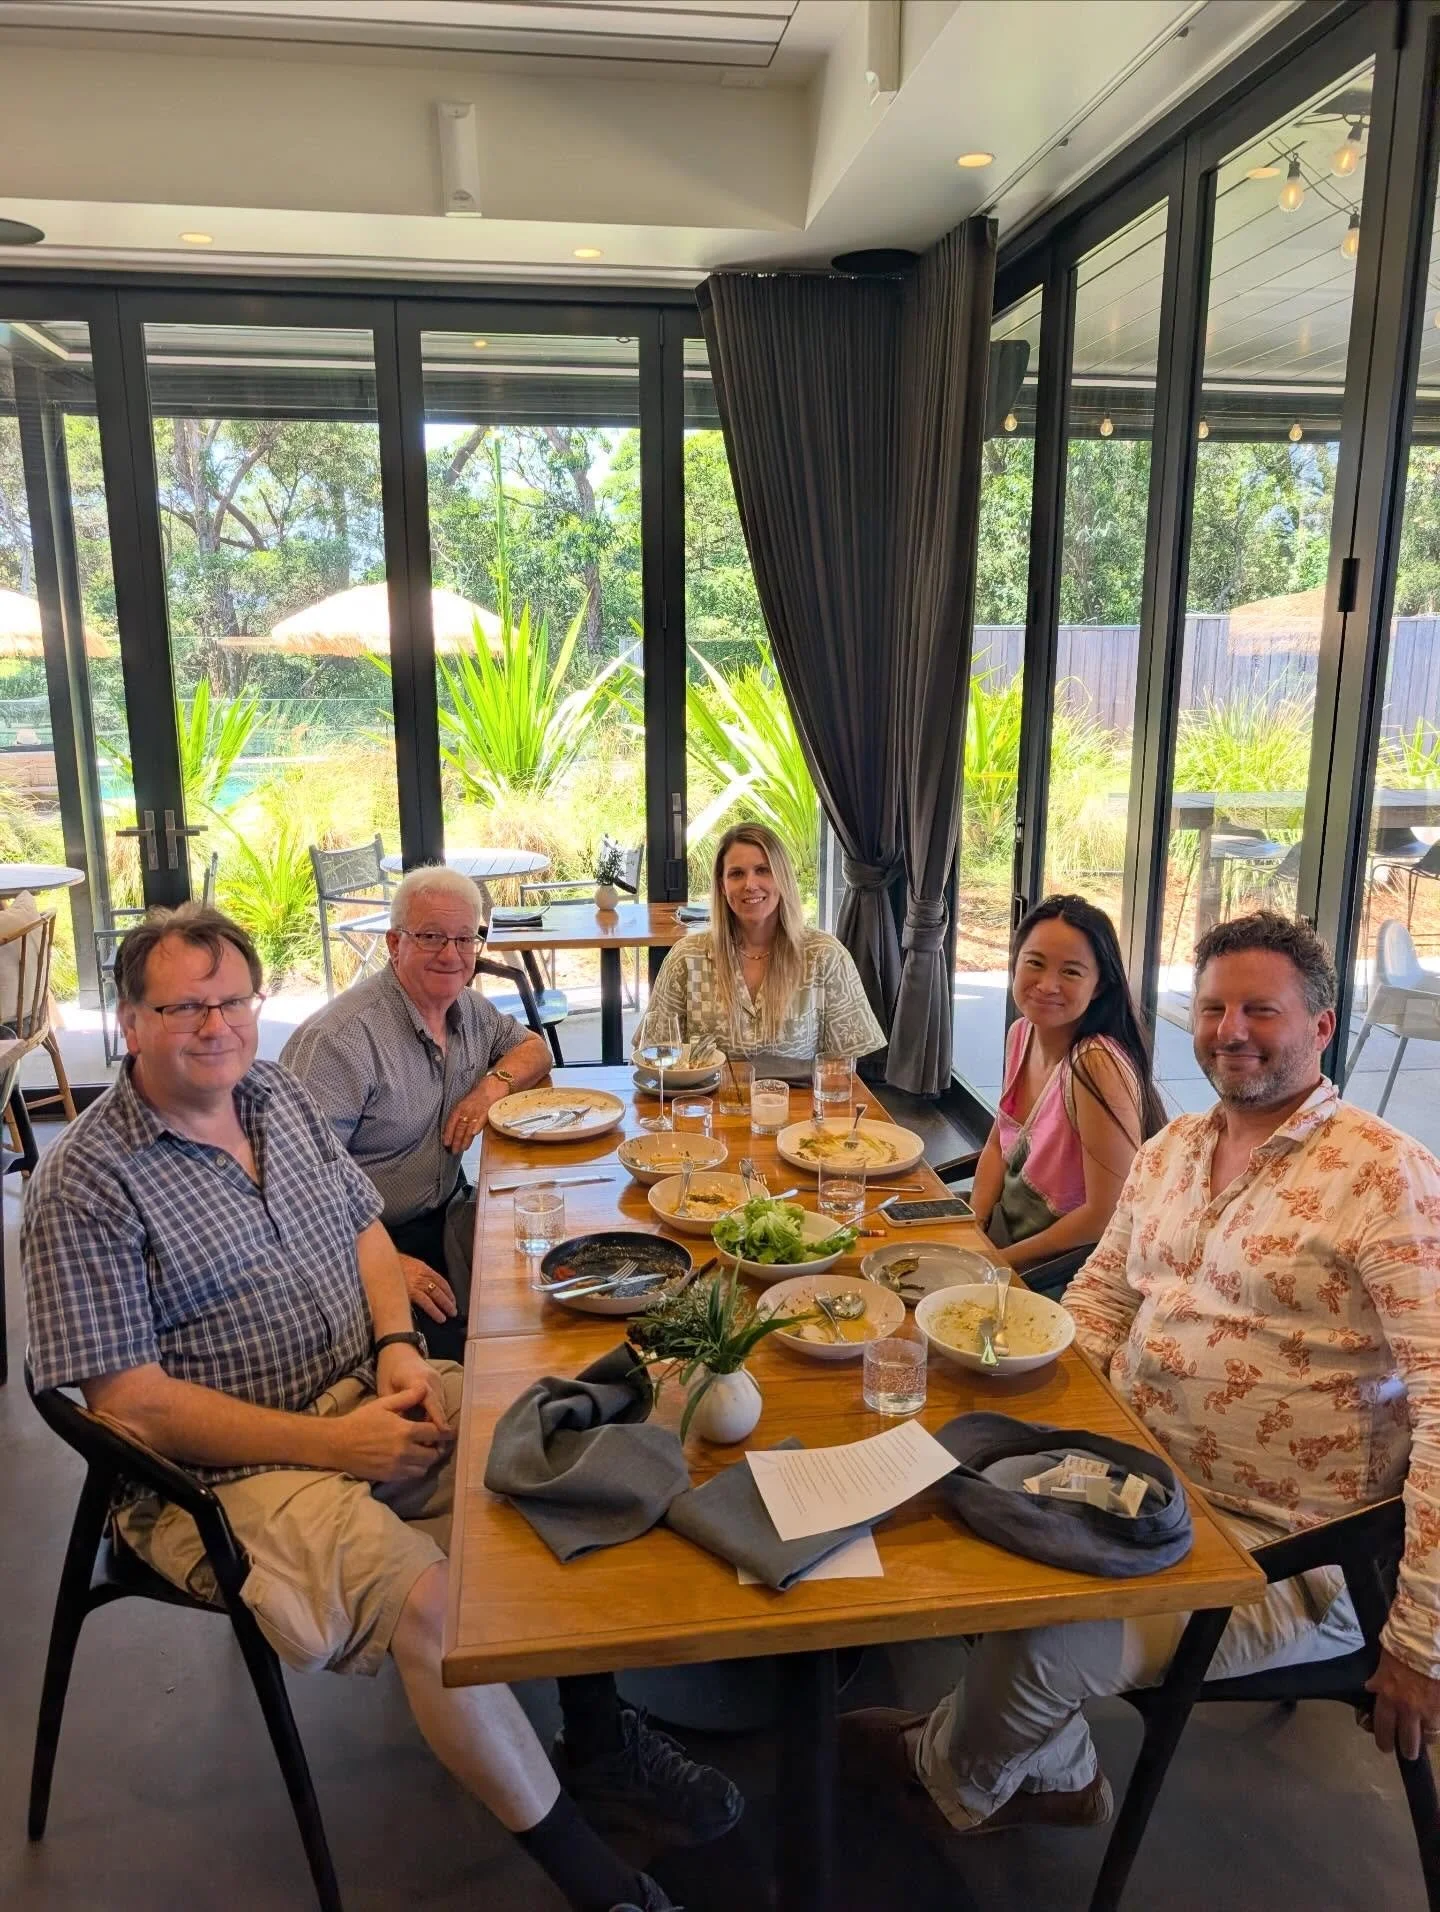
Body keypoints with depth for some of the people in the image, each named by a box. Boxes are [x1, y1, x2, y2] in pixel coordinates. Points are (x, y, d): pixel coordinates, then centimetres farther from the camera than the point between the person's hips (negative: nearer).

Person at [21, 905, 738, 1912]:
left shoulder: (280, 1092, 7)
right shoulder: (86, 1184, -14)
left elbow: (366, 1224, 15)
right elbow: (130, 1399, -16)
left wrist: (400, 1346, -5)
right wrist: (328, 1444, -20)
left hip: (373, 1393, 7)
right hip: (228, 1470, -6)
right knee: (427, 1596, -28)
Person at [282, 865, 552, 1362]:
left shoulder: (469, 1008, 7)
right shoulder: (341, 1038, -19)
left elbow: (533, 1048, 25)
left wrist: (495, 1082, 1)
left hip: (447, 1214, 7)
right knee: (459, 1353, -29)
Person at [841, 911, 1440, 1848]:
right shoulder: (1170, 1149, 7)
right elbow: (1100, 1294, 16)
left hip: (1277, 1549, -7)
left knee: (1035, 1647, -21)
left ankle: (951, 1779, 19)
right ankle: (1057, 1773, 24)